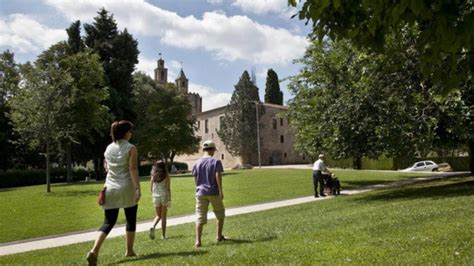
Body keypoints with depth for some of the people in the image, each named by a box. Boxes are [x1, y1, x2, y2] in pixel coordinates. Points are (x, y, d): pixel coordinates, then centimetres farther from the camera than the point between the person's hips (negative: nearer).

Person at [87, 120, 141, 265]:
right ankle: (129, 250, 21)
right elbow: (133, 169, -15)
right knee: (131, 220, 13)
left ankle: (94, 251, -12)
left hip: (110, 188, 4)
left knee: (108, 222, 7)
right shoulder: (131, 148, -7)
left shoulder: (109, 148, 9)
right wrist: (138, 188, -16)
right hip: (127, 188, -4)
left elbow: (106, 168, 16)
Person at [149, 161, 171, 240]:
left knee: (158, 216, 15)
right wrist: (169, 200, -5)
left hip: (156, 197, 2)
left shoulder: (153, 176, 2)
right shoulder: (166, 176, -4)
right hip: (164, 196, -2)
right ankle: (163, 235, 9)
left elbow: (151, 189, 5)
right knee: (163, 217, 7)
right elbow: (168, 189, -7)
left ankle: (153, 227, -13)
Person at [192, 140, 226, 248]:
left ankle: (197, 241, -2)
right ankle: (219, 236, 25)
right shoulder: (216, 162, -5)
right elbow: (218, 177, -13)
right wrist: (220, 191, -10)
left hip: (200, 193, 3)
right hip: (213, 192, -2)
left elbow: (195, 179, 7)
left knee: (200, 218, 4)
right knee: (220, 214, 18)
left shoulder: (197, 162, 5)